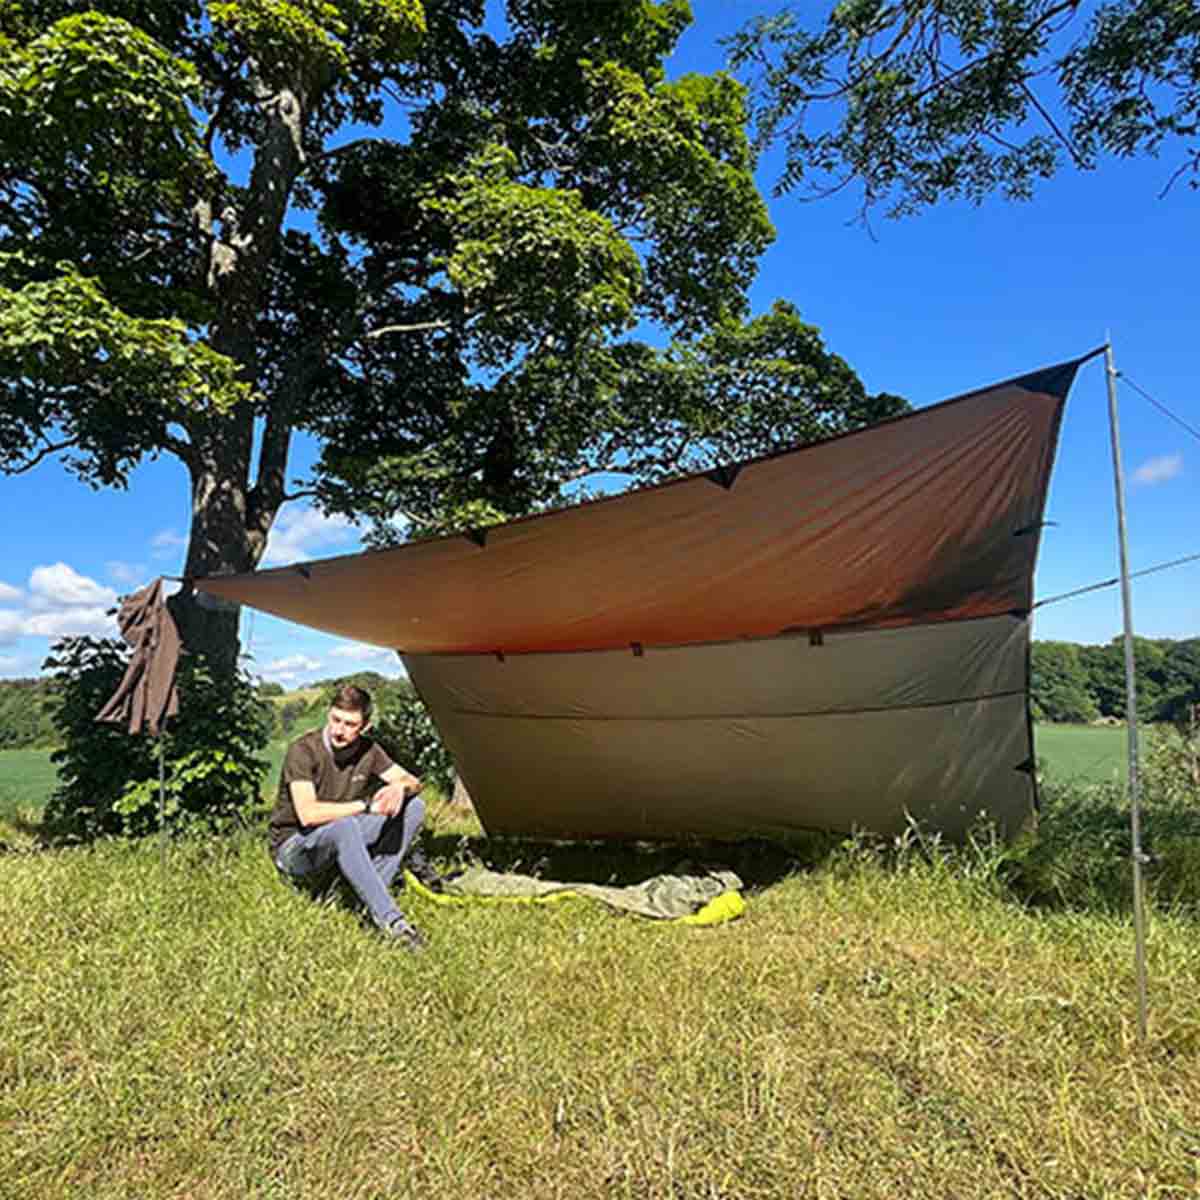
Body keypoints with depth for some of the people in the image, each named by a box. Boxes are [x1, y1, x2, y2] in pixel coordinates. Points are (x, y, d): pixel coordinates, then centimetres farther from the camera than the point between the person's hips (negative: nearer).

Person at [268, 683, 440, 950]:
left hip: (340, 847, 6)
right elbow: (308, 815, -32)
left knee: (413, 806, -11)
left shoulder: (368, 750, -3)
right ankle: (389, 920, -38)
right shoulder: (303, 751, -22)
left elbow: (413, 781, -1)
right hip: (294, 851, -6)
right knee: (344, 826, -40)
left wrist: (400, 788, -26)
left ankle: (373, 893, -15)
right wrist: (366, 804, -27)